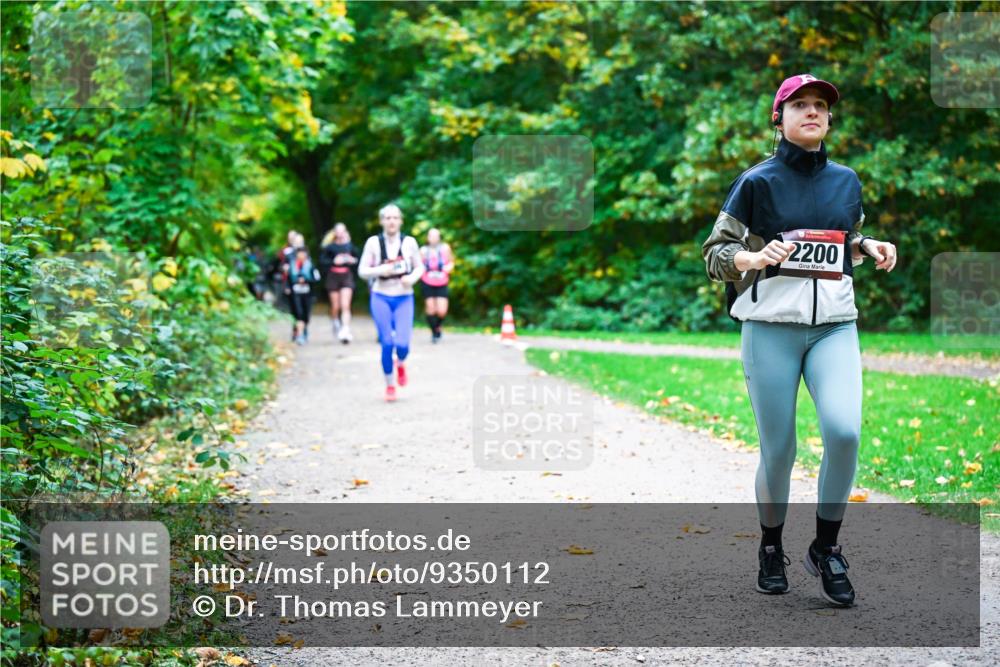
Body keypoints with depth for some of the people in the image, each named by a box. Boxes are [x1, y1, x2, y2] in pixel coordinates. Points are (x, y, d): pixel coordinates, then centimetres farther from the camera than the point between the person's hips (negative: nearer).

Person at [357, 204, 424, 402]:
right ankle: (389, 385, 18)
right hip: (381, 298, 0)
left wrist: (412, 278, -13)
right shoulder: (373, 242, -3)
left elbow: (419, 267, 8)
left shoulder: (409, 242, -1)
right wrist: (379, 270, -19)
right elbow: (362, 270, -1)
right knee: (387, 344, -2)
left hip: (404, 298, 1)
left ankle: (400, 363, 27)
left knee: (402, 344, -10)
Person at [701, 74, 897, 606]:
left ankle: (826, 549, 0)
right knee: (778, 451, 0)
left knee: (844, 430, -19)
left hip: (835, 325, 3)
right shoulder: (757, 182, -1)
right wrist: (755, 257, -19)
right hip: (771, 326, -3)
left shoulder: (846, 180, 12)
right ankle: (771, 550, 25)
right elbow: (714, 252, 1)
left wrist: (872, 248, 5)